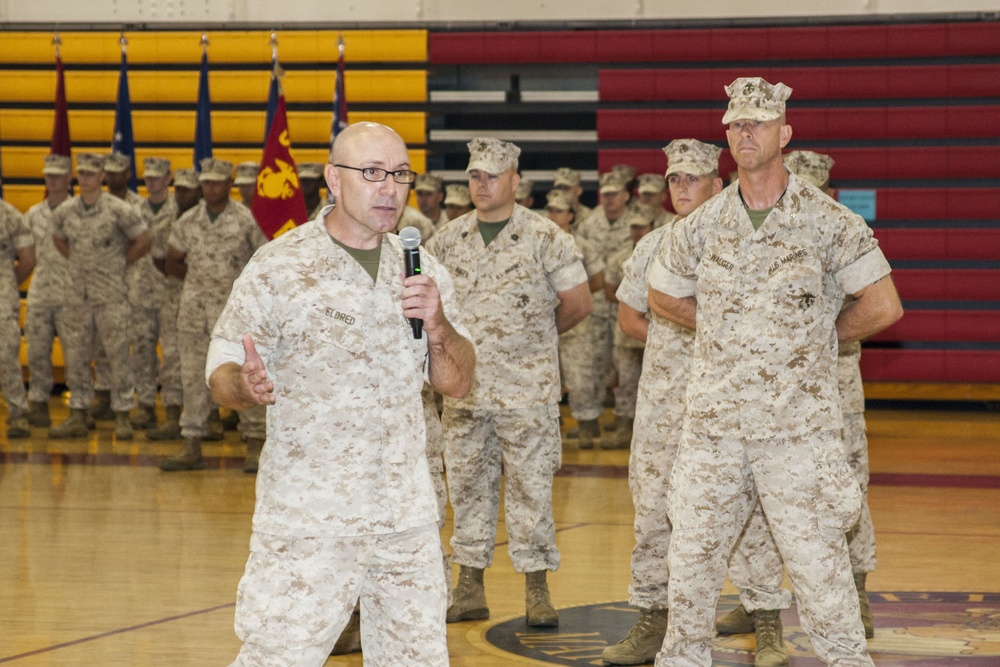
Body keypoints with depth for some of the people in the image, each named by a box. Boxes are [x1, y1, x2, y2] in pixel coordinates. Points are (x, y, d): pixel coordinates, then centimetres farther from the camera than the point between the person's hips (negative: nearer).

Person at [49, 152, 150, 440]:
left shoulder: (119, 210, -9)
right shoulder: (65, 211, 4)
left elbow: (142, 242, 0)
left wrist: (118, 264, 3)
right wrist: (78, 263, 14)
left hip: (110, 295, -4)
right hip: (77, 294, 4)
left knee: (117, 354, -3)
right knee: (76, 355, 6)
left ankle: (122, 417, 4)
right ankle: (77, 416, 13)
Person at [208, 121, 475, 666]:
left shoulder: (422, 271, 9)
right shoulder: (279, 266, -6)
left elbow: (457, 383, 10)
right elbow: (221, 370, -4)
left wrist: (437, 326, -10)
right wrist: (245, 385, -28)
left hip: (407, 516, 5)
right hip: (307, 519, -5)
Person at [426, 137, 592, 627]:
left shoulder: (544, 237, -4)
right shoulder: (448, 240, 7)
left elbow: (577, 303, 0)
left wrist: (534, 338, 10)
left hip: (527, 387, -4)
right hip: (464, 385, 4)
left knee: (531, 484, -1)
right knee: (468, 484, 7)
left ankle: (537, 590, 4)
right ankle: (470, 587, 14)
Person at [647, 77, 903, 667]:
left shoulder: (827, 221, -6)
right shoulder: (704, 225, 6)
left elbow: (884, 307, -6)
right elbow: (665, 296, 21)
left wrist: (820, 338, 4)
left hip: (798, 423, -4)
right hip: (715, 419, 4)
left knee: (816, 554, -2)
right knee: (694, 551, 10)